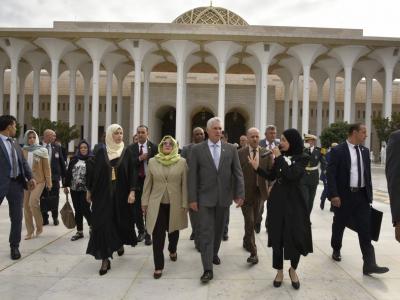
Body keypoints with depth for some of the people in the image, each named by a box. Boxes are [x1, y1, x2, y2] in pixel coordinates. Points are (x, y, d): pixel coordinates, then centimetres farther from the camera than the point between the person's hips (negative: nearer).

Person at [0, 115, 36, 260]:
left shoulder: (15, 144, 14)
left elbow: (23, 162, 13)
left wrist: (30, 177, 0)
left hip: (17, 183, 6)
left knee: (17, 217, 11)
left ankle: (14, 246, 24)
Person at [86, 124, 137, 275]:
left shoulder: (126, 152, 1)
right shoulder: (101, 151, 0)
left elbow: (132, 172, -2)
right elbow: (92, 170, 4)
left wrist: (132, 191, -11)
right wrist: (89, 190, 4)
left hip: (121, 193, 1)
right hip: (103, 193, -1)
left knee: (121, 220, 12)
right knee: (103, 224, -3)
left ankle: (120, 243, 43)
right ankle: (105, 259, 4)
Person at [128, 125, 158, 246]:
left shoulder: (154, 147, -2)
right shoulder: (131, 148, 5)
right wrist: (139, 158, -18)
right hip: (136, 181, 2)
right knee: (137, 209, 10)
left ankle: (148, 235, 17)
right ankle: (141, 231, 30)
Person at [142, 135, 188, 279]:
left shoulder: (182, 162, -3)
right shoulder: (152, 162, 2)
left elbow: (184, 184, -3)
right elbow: (148, 183, 6)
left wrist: (185, 203, -6)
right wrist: (144, 202, 5)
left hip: (175, 204, 0)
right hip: (157, 204, 0)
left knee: (173, 230, 18)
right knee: (157, 236, -2)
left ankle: (172, 250, 48)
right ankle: (158, 266, 10)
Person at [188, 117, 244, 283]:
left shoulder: (231, 149, 2)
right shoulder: (197, 149, -3)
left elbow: (238, 173, 3)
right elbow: (192, 175, -4)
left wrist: (240, 194, -3)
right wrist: (192, 198, -7)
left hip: (224, 197, 3)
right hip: (205, 197, -2)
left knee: (218, 230, 17)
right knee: (206, 232, -4)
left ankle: (214, 254, 40)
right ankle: (208, 269, 1)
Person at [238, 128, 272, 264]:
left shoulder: (267, 154, 1)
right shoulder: (240, 153, -6)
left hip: (260, 192, 3)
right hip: (245, 193, -3)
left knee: (254, 221, 18)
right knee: (249, 222, -6)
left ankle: (246, 242, 42)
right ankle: (253, 252, 3)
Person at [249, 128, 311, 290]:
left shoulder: (302, 158, -9)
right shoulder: (281, 156, 4)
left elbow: (292, 175, -24)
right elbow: (271, 176, 10)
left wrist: (280, 158, -19)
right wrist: (257, 168, -3)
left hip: (294, 202, -4)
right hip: (277, 200, 4)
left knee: (296, 236, 3)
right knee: (277, 236, 7)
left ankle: (293, 270, 28)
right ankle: (280, 271, 22)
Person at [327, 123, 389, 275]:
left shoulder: (365, 151, 9)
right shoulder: (337, 150, -10)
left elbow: (367, 173, 14)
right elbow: (331, 174, -13)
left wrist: (369, 194, 11)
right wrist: (334, 195, -19)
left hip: (362, 195, 5)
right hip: (344, 195, -4)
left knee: (365, 229, -1)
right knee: (339, 225, 12)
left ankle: (369, 264, 0)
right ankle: (336, 250, 36)